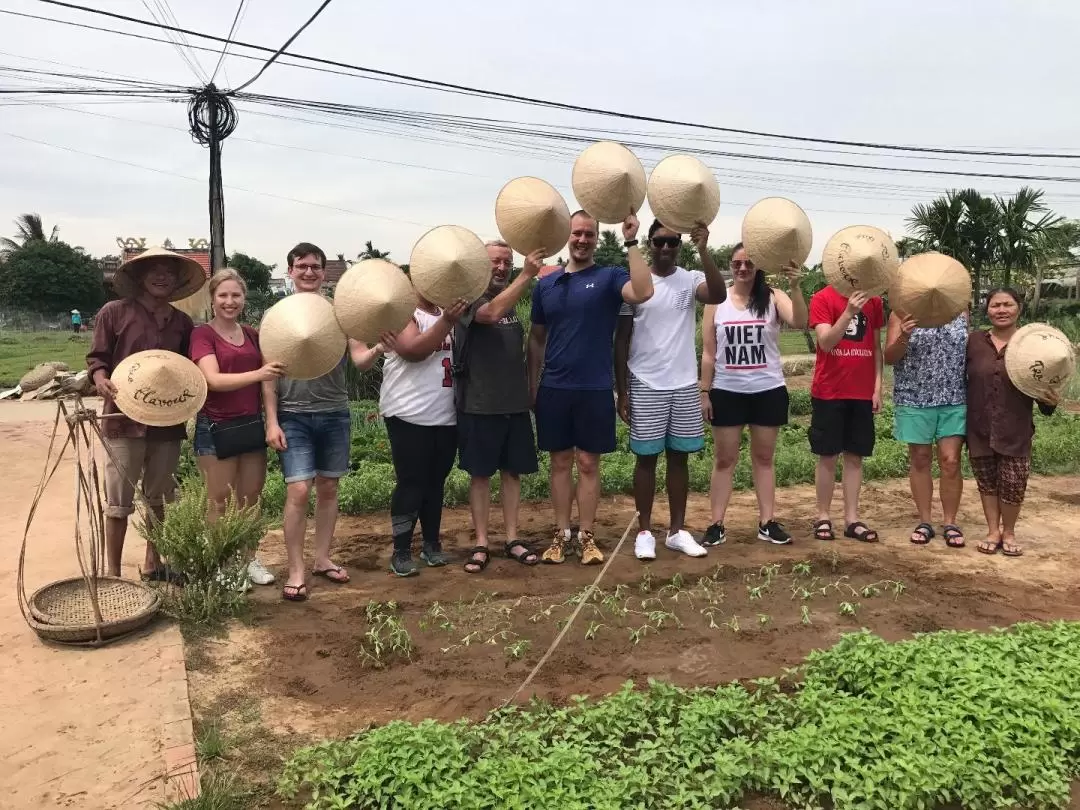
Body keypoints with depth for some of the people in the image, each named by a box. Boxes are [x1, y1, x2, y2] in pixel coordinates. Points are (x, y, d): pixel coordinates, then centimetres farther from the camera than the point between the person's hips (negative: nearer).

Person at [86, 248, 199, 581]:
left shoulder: (182, 322, 10)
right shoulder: (114, 313, -2)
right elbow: (96, 358, -1)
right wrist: (101, 380, -21)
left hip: (168, 422, 4)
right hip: (124, 420, -4)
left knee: (158, 497, 15)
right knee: (119, 501, 1)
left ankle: (152, 564, 29)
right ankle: (112, 573, 12)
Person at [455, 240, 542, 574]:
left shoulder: (512, 302, 12)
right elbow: (492, 313, -31)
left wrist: (529, 390, 14)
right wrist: (527, 275, -37)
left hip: (515, 404, 6)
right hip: (479, 405, -5)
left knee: (512, 471, 9)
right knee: (480, 474, 3)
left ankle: (512, 539, 18)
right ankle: (481, 544, 11)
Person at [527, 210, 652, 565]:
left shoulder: (609, 277, -1)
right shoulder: (546, 284, 8)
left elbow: (643, 292, -23)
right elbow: (536, 338, 12)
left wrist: (631, 243, -23)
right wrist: (531, 384, 8)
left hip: (595, 389, -2)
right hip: (553, 388, 2)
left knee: (588, 463, 6)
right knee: (560, 462, 9)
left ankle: (586, 535, 16)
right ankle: (561, 534, 19)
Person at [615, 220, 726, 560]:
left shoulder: (691, 280, 2)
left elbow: (718, 295, -22)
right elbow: (621, 340, 0)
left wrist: (703, 250, -30)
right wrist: (622, 391, -3)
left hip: (684, 385, 2)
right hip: (645, 386, -2)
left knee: (679, 456, 9)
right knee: (646, 457, 4)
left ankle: (677, 530, 20)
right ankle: (644, 531, 14)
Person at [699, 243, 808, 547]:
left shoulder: (773, 297, -3)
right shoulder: (717, 300, 0)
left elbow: (800, 322, -22)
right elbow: (708, 352, 1)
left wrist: (795, 287, -36)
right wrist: (704, 391, -1)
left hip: (768, 391, 0)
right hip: (727, 391, 0)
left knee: (763, 457, 10)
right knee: (724, 459, 5)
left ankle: (767, 522, 17)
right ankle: (717, 524, 11)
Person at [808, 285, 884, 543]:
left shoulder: (874, 301, 8)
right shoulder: (822, 298, -5)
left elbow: (876, 347, 11)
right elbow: (826, 342, -17)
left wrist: (877, 387, 5)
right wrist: (849, 312, -29)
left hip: (862, 392, 4)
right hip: (829, 392, -4)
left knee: (855, 456, 7)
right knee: (827, 456, 3)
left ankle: (851, 519, 13)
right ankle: (823, 517, 13)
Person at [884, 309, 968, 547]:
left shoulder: (961, 312, 6)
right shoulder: (902, 313, -2)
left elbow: (968, 350, 15)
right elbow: (889, 357, -5)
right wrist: (904, 337, -25)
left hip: (954, 399, 2)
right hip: (915, 399, -1)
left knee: (950, 460, -1)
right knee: (920, 459, 6)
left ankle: (950, 523, 13)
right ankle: (924, 522, 18)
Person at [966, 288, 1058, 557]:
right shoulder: (974, 340, 0)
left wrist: (1051, 400, -19)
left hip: (1015, 429, -1)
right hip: (980, 427, 1)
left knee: (1013, 483, 2)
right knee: (987, 481, 12)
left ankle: (1009, 533, 25)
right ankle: (993, 531, 29)